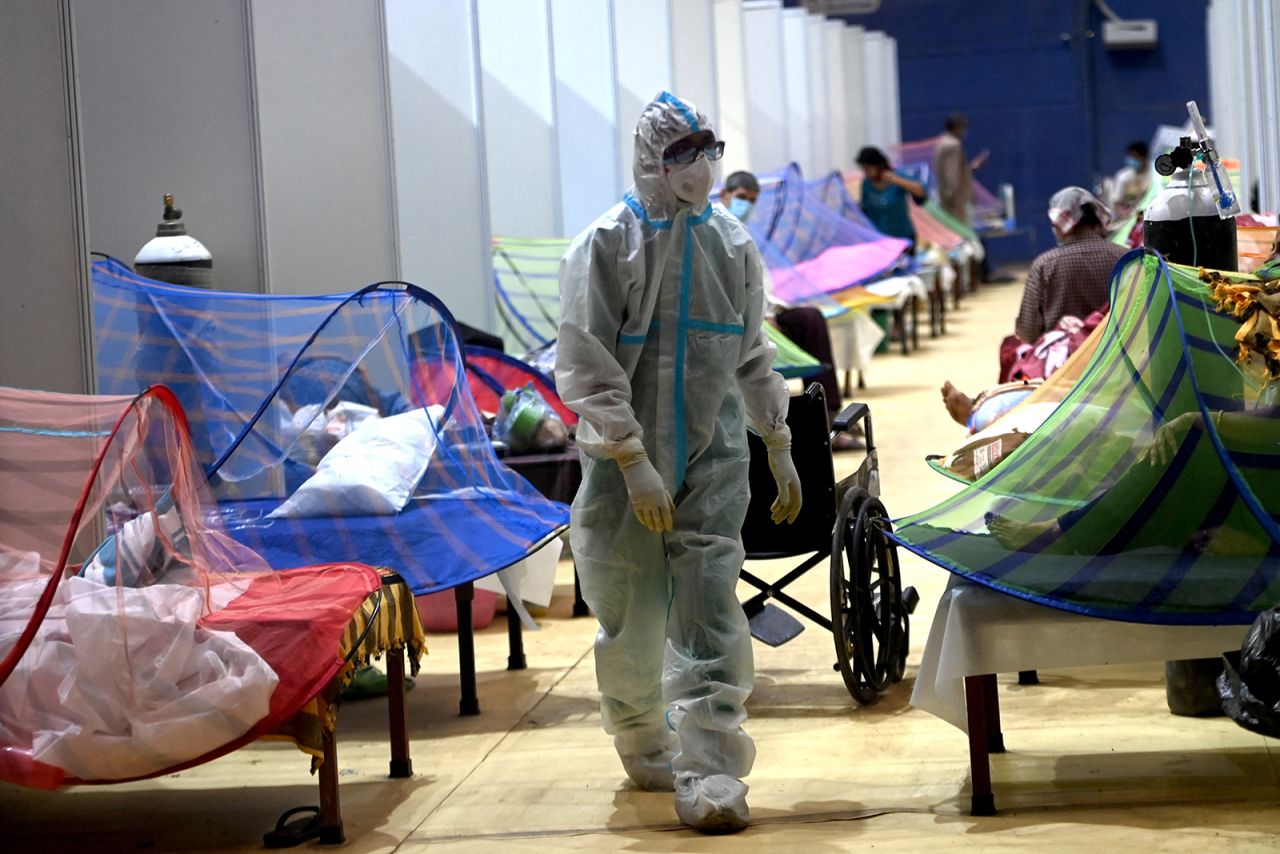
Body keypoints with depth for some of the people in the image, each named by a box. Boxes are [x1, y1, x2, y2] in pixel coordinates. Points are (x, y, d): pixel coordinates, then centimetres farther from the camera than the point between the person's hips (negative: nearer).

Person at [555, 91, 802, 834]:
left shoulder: (733, 244, 7)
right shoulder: (606, 245, -7)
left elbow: (753, 358, 18)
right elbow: (588, 369, -12)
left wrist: (780, 452, 19)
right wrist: (634, 463, -19)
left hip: (713, 464, 2)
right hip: (625, 470, -2)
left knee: (709, 619, -8)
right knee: (631, 621, 9)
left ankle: (709, 774, -10)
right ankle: (643, 746, 31)